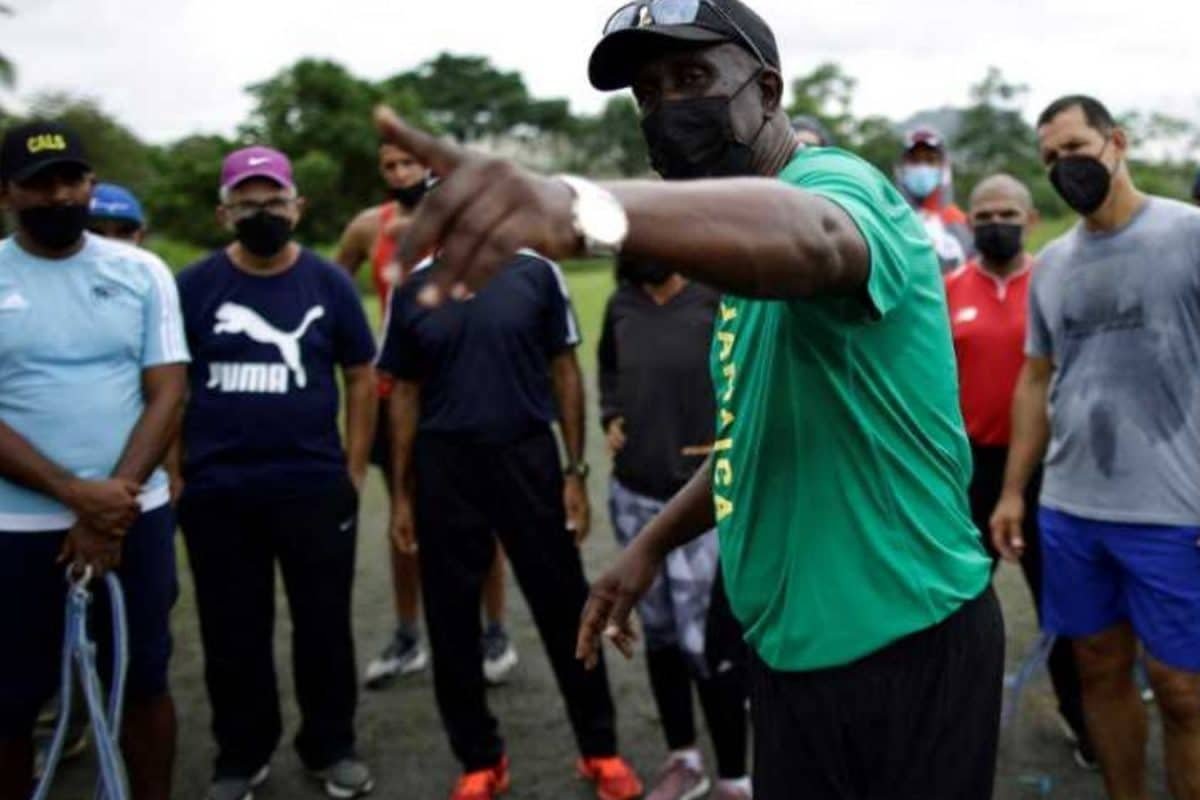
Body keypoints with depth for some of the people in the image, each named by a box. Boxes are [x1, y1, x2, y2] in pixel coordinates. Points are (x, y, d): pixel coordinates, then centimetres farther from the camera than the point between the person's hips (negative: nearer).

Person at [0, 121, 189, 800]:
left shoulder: (142, 273, 1)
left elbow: (167, 395, -2)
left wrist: (113, 503, -13)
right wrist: (76, 494, -18)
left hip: (135, 516, 1)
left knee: (145, 681, 13)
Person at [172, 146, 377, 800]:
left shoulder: (329, 283, 1)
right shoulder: (193, 286, 0)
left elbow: (361, 377, 6)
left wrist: (354, 470, 1)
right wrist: (174, 475, -1)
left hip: (316, 487, 0)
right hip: (215, 492, 0)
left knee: (324, 623, 10)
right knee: (233, 631, 11)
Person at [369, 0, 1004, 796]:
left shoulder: (838, 183, -18)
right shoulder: (743, 247, 11)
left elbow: (804, 239, -44)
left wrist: (583, 205, -61)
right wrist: (652, 543, 17)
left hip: (905, 643, -8)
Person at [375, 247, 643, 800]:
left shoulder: (535, 273, -2)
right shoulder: (411, 289, 2)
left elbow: (564, 371, 2)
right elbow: (405, 393, 7)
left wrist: (575, 471, -1)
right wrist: (401, 493, 5)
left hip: (528, 458, -1)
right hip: (445, 468, 2)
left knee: (563, 610, 7)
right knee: (452, 620, 8)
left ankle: (600, 749, 24)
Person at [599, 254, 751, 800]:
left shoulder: (720, 297, -13)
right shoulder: (621, 304, 6)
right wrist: (610, 419, 10)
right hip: (633, 497, 6)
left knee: (708, 642, -3)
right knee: (659, 631, 16)